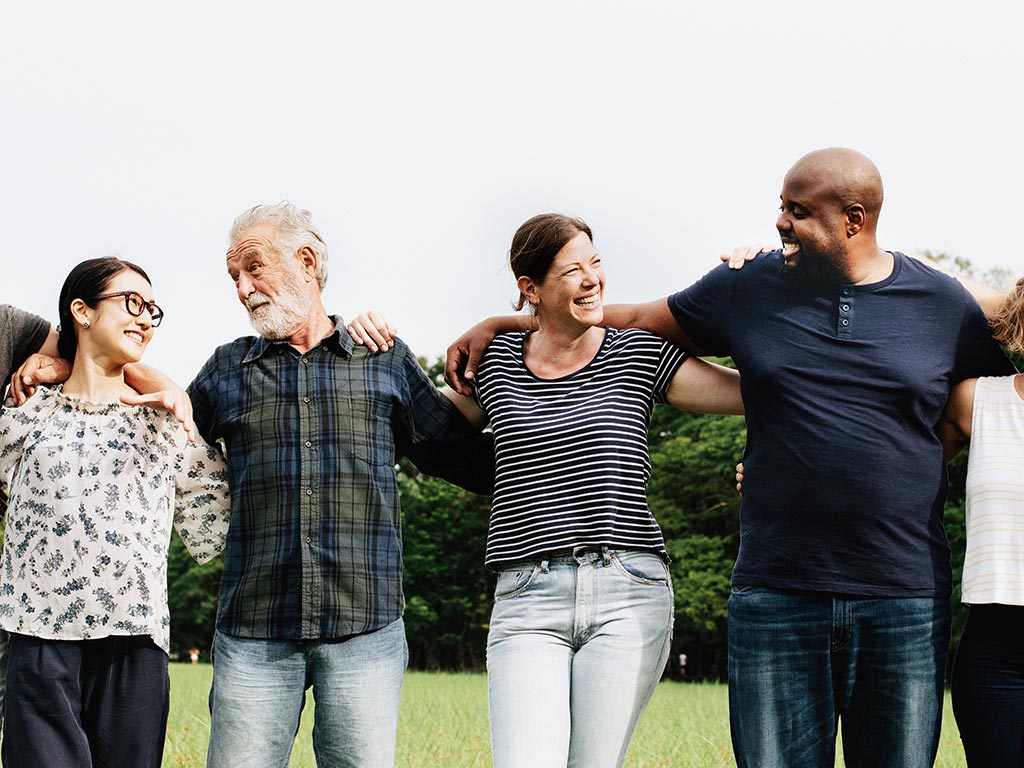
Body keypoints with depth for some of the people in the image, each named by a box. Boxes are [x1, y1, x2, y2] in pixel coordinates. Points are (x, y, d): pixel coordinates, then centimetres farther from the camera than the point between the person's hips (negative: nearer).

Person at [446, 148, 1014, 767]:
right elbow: (630, 322, 17)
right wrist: (496, 326, 17)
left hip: (906, 605, 0)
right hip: (776, 598, 0)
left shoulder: (944, 305, 4)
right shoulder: (749, 289, 6)